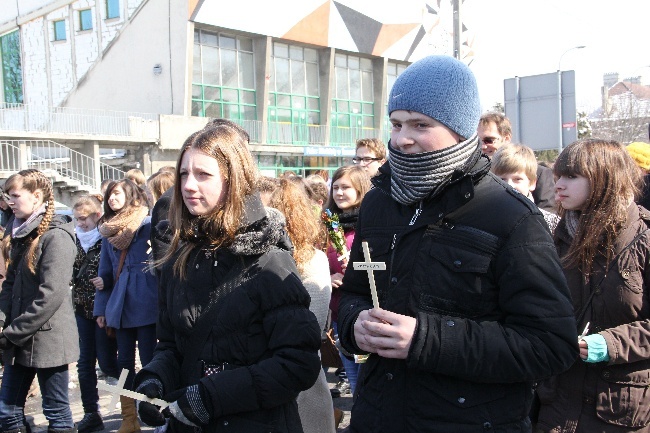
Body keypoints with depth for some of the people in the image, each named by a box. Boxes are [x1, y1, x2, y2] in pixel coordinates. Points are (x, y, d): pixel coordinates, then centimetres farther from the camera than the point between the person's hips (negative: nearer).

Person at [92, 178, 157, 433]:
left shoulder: (147, 224, -3)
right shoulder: (108, 231, 15)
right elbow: (105, 273, 16)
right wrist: (101, 308, 10)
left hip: (145, 305, -6)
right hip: (119, 306, 6)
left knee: (149, 362, -1)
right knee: (124, 362, 10)